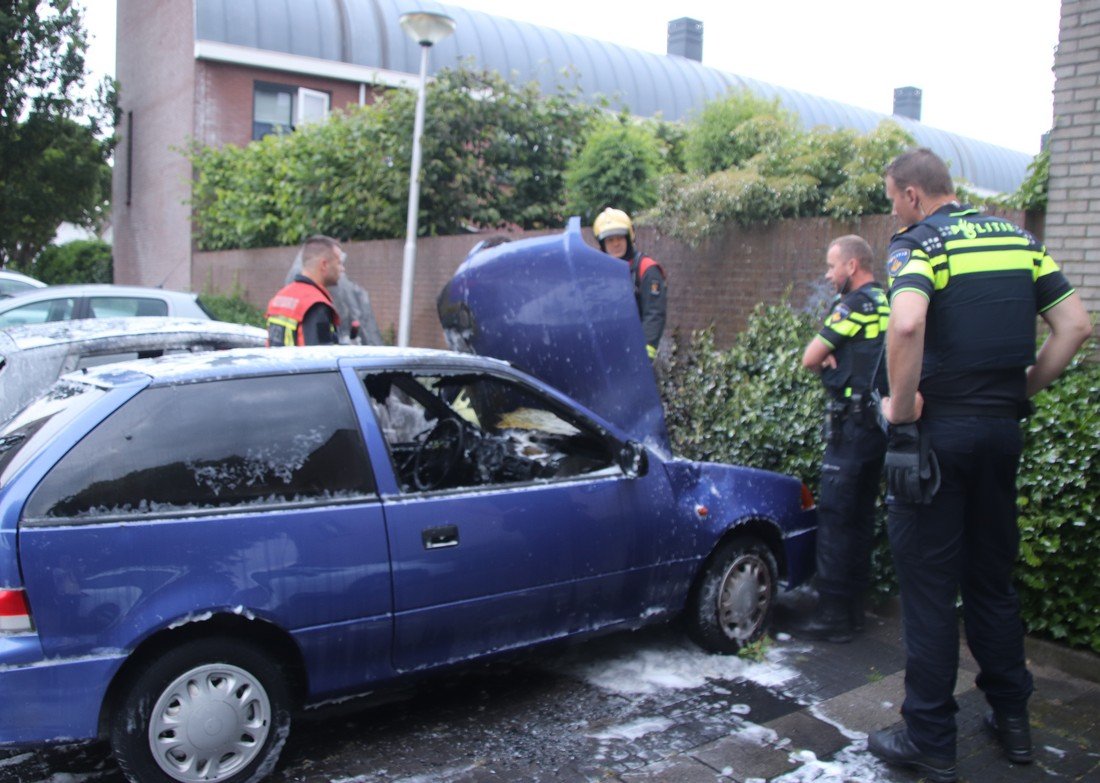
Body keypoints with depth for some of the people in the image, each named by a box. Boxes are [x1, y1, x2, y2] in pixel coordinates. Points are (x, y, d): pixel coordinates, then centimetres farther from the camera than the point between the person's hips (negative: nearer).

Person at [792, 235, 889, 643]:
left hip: (852, 423, -9)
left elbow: (810, 359, -10)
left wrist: (825, 360, 10)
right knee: (861, 516, 13)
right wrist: (835, 361, 1)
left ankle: (833, 614, -2)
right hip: (879, 422, 9)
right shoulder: (888, 304, 14)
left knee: (834, 518, -5)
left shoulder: (854, 305, -12)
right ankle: (853, 607, 21)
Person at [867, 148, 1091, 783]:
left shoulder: (920, 243, -10)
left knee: (930, 586, 3)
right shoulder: (1018, 238, 11)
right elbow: (1076, 325, 7)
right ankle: (1012, 719, 30)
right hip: (1001, 427, 7)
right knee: (993, 577, 19)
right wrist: (1022, 390, 10)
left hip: (936, 431, -6)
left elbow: (906, 325, -30)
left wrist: (901, 407, -18)